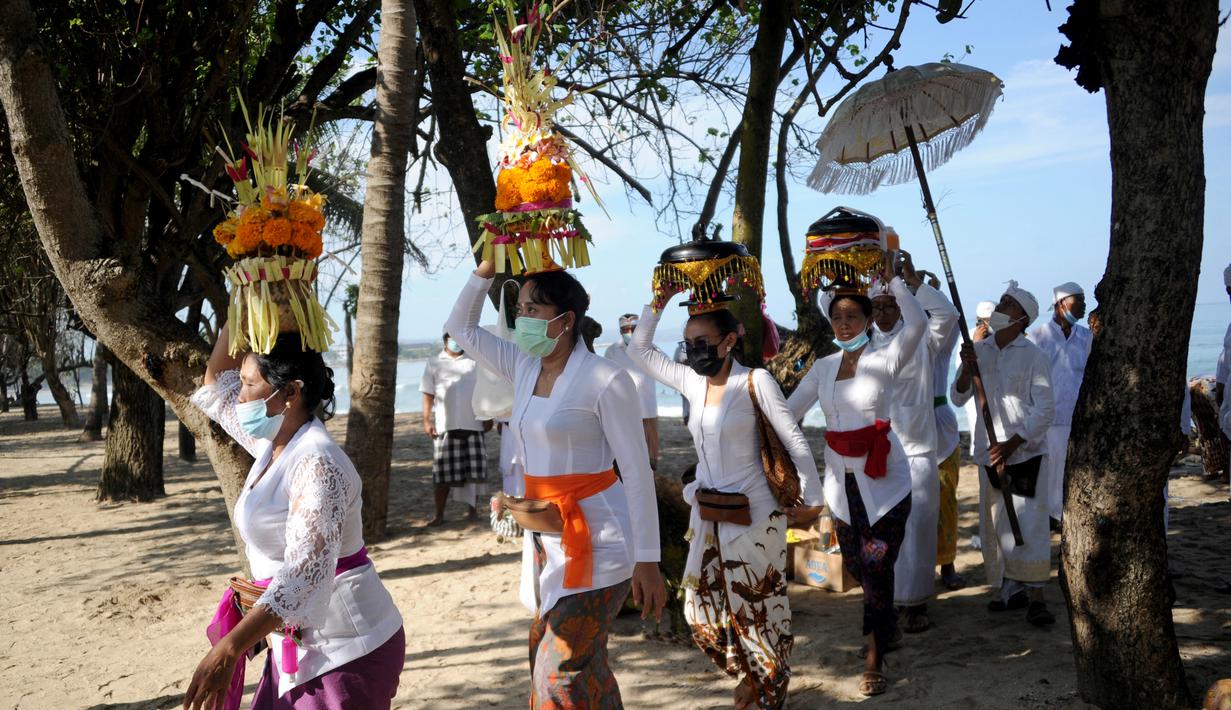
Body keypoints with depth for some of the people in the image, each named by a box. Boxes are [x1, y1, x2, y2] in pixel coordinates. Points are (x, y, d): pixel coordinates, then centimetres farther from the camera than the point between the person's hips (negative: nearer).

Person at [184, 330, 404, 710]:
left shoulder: (316, 464, -22)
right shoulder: (274, 446, 7)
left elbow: (304, 574, -31)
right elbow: (216, 383, 21)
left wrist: (228, 649, -37)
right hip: (302, 645, 9)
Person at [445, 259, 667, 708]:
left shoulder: (605, 380, -16)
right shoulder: (524, 367, 5)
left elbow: (637, 470, -14)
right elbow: (461, 327, 17)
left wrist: (647, 560, -15)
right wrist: (487, 268, 3)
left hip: (595, 537, -7)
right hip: (545, 536, 7)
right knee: (584, 666, 15)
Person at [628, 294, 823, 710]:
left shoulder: (755, 381, -13)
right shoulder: (691, 382, 3)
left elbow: (795, 442, -10)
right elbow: (639, 349, 11)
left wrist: (812, 501, -7)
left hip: (753, 515, -6)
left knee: (756, 609, 5)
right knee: (704, 609, 10)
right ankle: (749, 676, 34)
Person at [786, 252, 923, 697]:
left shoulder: (883, 361, -8)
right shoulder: (823, 367, 7)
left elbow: (917, 325, -25)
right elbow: (789, 411, 5)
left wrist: (892, 280, -22)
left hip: (883, 480, -5)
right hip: (841, 480, 5)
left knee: (877, 568, -6)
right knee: (857, 567, 13)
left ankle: (874, 660, 7)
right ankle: (886, 627, 39)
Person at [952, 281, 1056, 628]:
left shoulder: (1033, 357, -6)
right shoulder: (979, 351, 7)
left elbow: (1045, 410, -9)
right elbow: (958, 398, 7)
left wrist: (1012, 444, -17)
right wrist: (967, 368, -12)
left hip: (1026, 452, -4)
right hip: (990, 453, 4)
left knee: (1031, 523, -7)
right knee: (996, 524, 7)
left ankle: (1036, 598, -2)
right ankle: (1012, 589, 20)